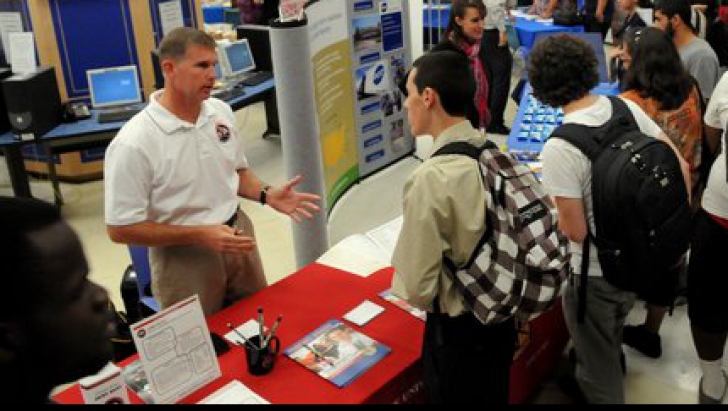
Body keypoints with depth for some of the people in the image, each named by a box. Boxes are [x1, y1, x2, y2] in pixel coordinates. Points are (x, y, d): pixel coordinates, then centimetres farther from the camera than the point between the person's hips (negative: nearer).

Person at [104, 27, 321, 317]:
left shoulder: (220, 111, -1)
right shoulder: (133, 143, -20)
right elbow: (121, 229, -17)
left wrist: (267, 195, -7)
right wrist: (199, 235, -22)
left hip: (237, 238, 5)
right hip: (184, 257, -5)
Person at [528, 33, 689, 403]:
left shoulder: (559, 148, -29)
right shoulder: (627, 108, -9)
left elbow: (576, 231, -23)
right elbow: (679, 166, -1)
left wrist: (552, 205, -4)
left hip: (597, 272, -7)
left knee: (598, 364, 20)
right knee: (609, 341, 35)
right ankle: (590, 383, 61)